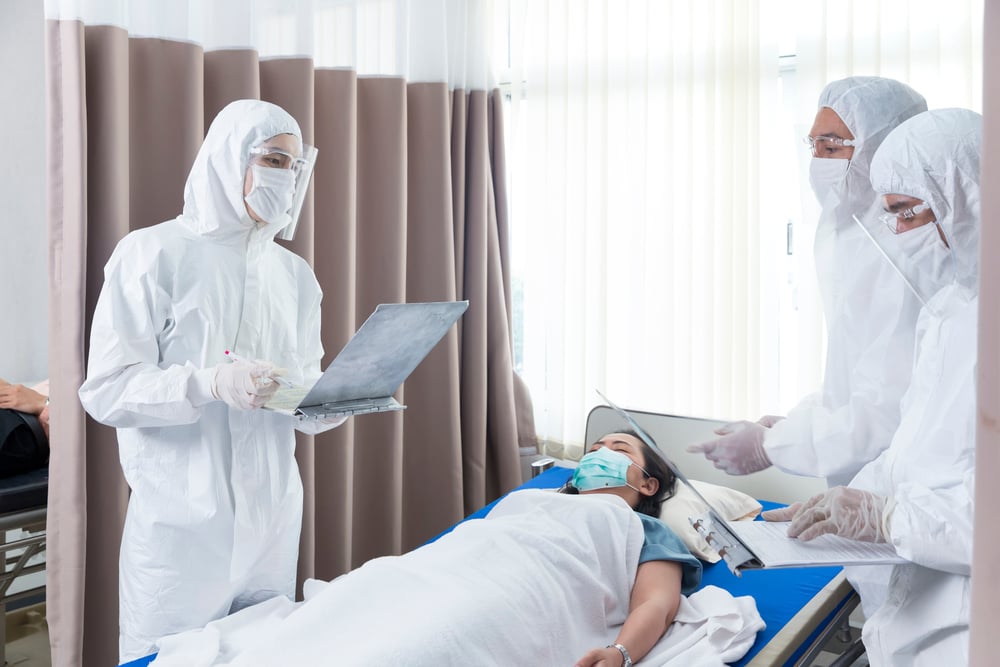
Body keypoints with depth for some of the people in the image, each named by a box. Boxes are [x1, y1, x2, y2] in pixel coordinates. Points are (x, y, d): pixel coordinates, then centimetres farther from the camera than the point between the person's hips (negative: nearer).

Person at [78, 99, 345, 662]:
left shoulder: (294, 273, 10)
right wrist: (210, 383, -27)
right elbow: (107, 389, -11)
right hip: (182, 516, -5)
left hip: (273, 515, 5)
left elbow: (305, 392, 11)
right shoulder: (155, 253, -7)